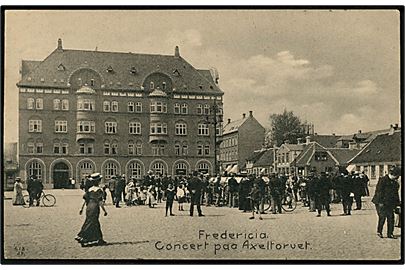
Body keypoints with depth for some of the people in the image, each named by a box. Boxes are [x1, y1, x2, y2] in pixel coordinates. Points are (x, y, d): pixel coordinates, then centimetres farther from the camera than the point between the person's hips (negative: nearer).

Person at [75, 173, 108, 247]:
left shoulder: (89, 189, 9)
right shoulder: (99, 190, -11)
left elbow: (85, 200, 9)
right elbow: (100, 202, -14)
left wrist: (81, 208, 14)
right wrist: (104, 211, -9)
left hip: (89, 207, 8)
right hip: (95, 208, -8)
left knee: (96, 224, 14)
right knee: (90, 223, -3)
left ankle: (99, 240, 20)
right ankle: (81, 238, -6)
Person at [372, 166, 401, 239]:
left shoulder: (395, 182, 14)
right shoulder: (383, 180, -9)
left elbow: (395, 194, 22)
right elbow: (379, 191, -13)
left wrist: (397, 203, 17)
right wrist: (380, 202, -16)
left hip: (390, 203, 7)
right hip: (382, 203, -7)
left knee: (391, 218, 3)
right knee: (382, 217, -7)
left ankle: (390, 233, 10)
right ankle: (379, 232, 9)